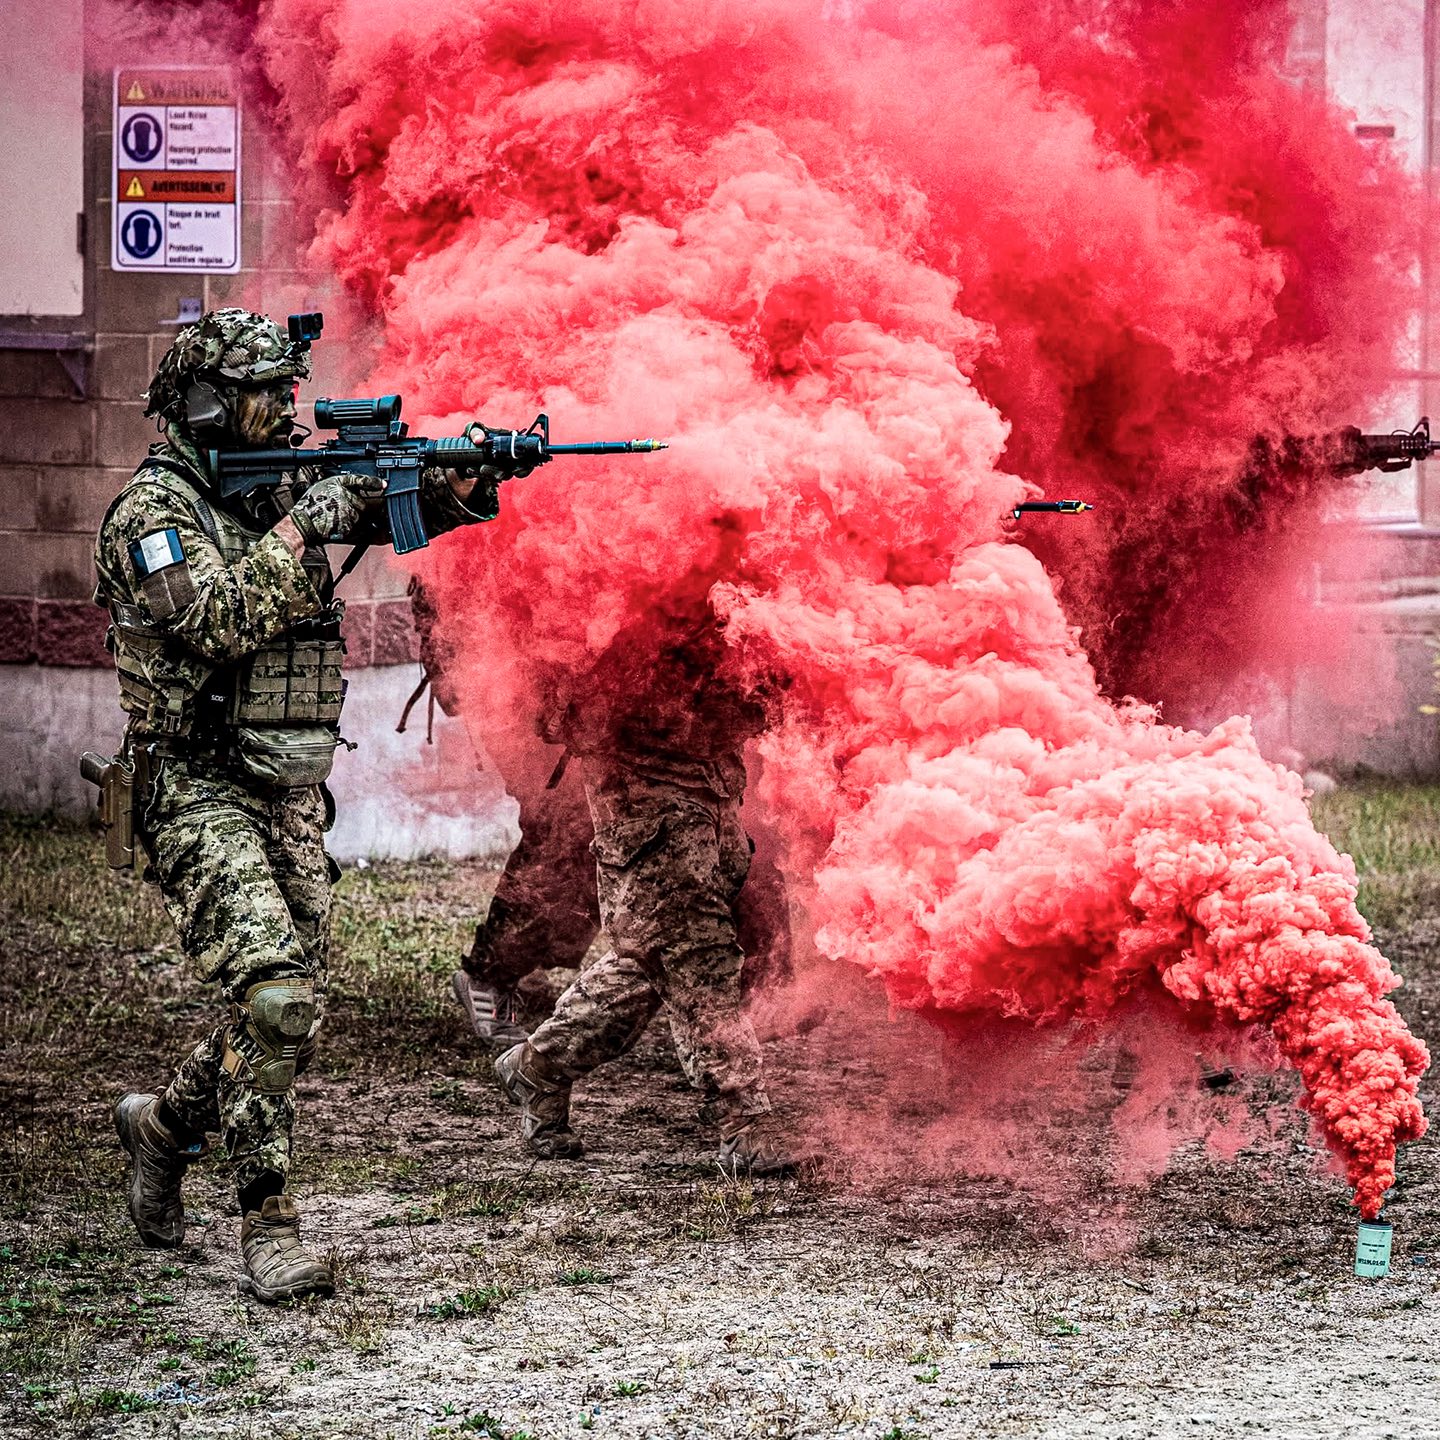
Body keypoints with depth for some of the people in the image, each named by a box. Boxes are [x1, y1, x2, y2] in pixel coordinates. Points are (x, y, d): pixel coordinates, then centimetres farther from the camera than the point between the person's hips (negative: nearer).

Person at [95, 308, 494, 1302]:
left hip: (291, 798, 8)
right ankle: (270, 1229, -15)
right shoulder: (153, 511, -10)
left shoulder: (287, 487, 12)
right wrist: (300, 530, -21)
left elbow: (402, 507, 6)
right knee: (275, 1000, -20)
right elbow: (218, 622, -25)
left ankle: (166, 1123, 37)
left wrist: (460, 482, -14)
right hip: (202, 798, -8)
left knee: (293, 1007, 12)